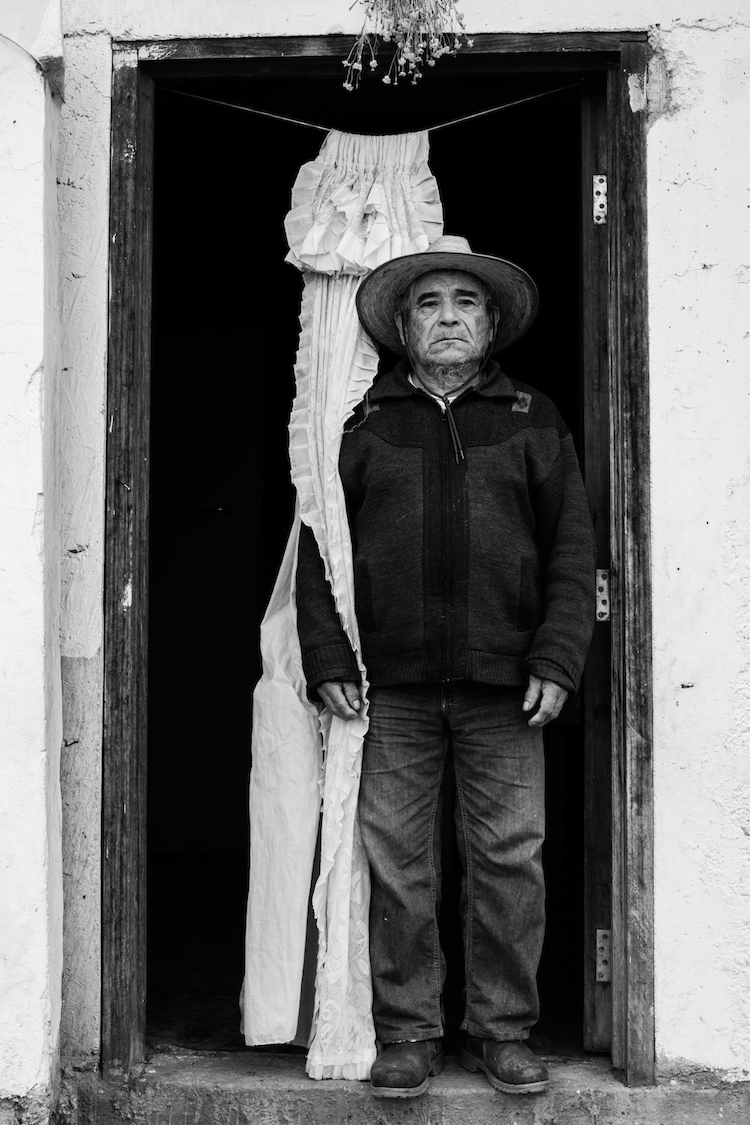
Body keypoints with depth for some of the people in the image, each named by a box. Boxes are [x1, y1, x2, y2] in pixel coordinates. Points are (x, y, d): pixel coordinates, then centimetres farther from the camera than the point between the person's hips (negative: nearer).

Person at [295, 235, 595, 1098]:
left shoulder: (531, 422, 11)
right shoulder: (366, 427, 11)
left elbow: (571, 549, 7)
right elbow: (318, 549, 10)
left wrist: (557, 664, -3)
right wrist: (327, 663, 0)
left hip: (504, 686, 0)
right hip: (391, 685, 0)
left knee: (509, 859, 0)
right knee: (395, 865, 2)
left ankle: (502, 1032, 14)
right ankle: (407, 1035, 13)